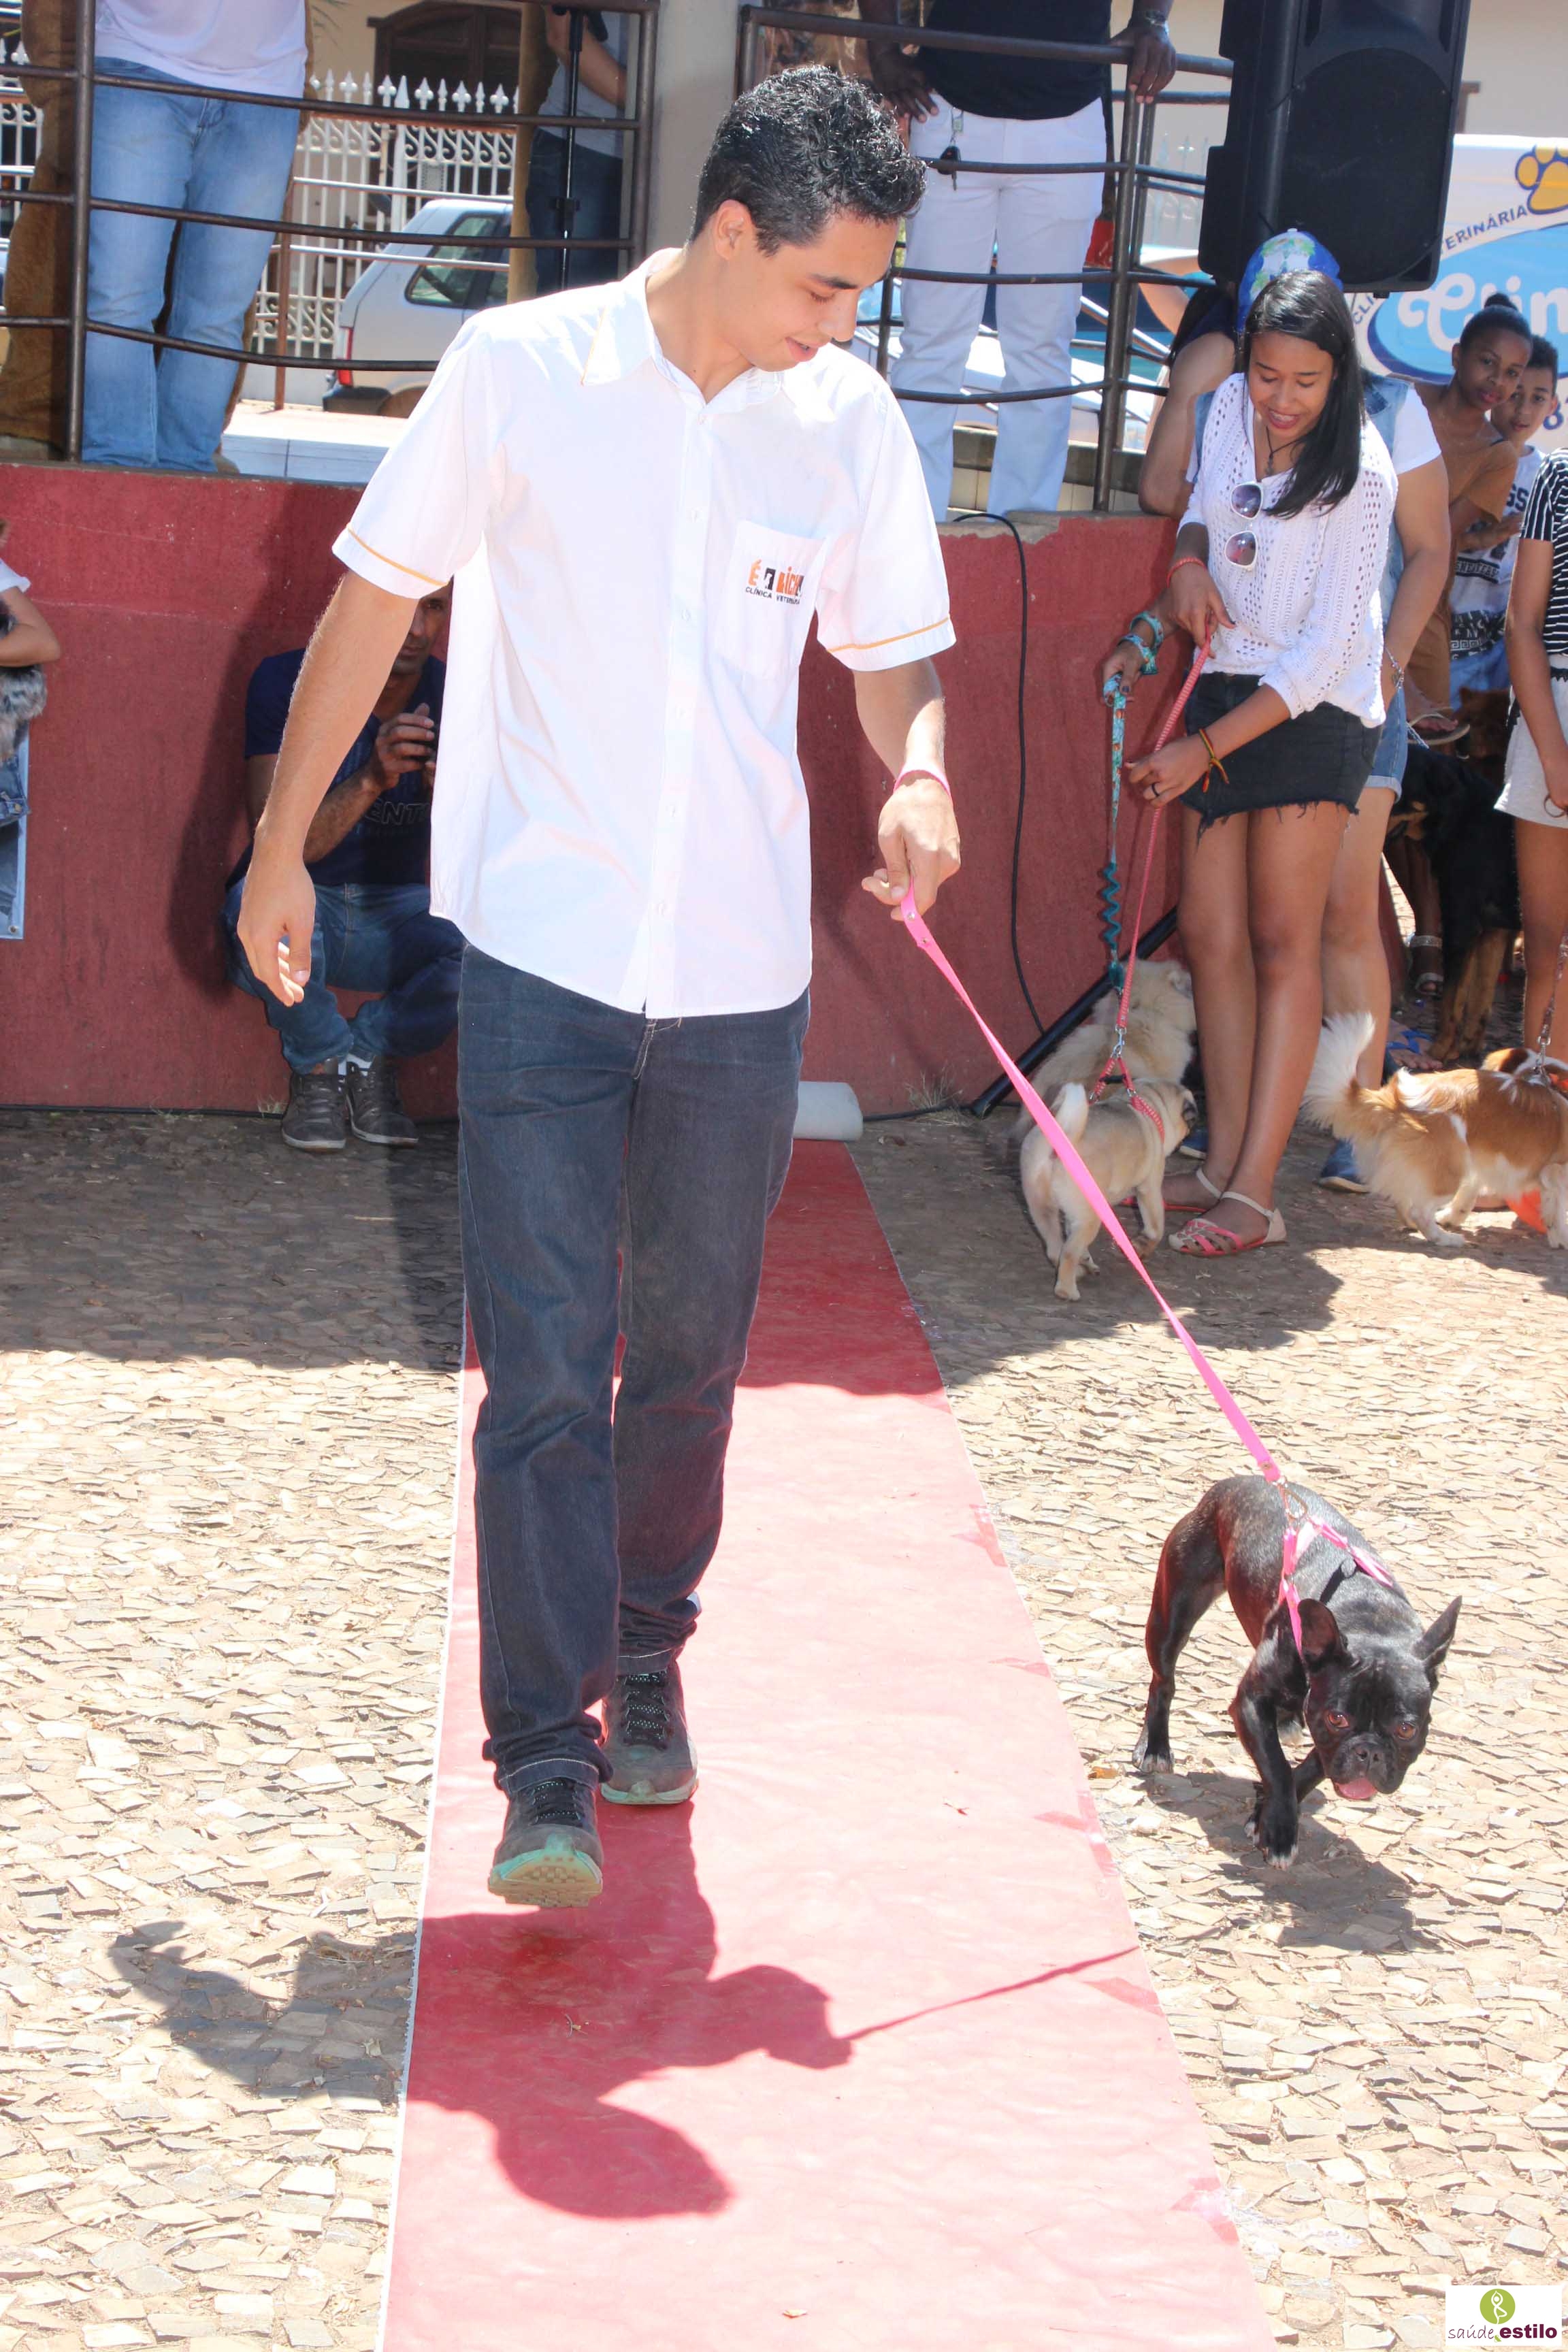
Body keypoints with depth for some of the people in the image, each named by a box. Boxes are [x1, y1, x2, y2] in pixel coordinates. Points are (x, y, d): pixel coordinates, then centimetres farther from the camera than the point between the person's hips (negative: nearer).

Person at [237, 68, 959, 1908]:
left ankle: (646, 1666, 33)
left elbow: (891, 650, 12)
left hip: (741, 973, 3)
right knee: (543, 1374, -7)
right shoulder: (521, 370, -5)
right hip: (543, 951, -3)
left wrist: (917, 770, -11)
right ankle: (546, 1763, -3)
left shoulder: (850, 423, 3)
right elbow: (375, 599, 3)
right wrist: (280, 847, 5)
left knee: (688, 1360, 14)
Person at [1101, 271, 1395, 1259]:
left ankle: (1256, 1192, -8)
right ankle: (1224, 1163, 8)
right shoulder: (1233, 406, 2)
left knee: (1281, 940, -7)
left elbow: (1325, 650, -19)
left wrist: (1207, 748, -21)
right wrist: (1190, 560, -1)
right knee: (1213, 935, 2)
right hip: (1225, 686, 6)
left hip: (1315, 708, -6)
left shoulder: (1359, 471, -17)